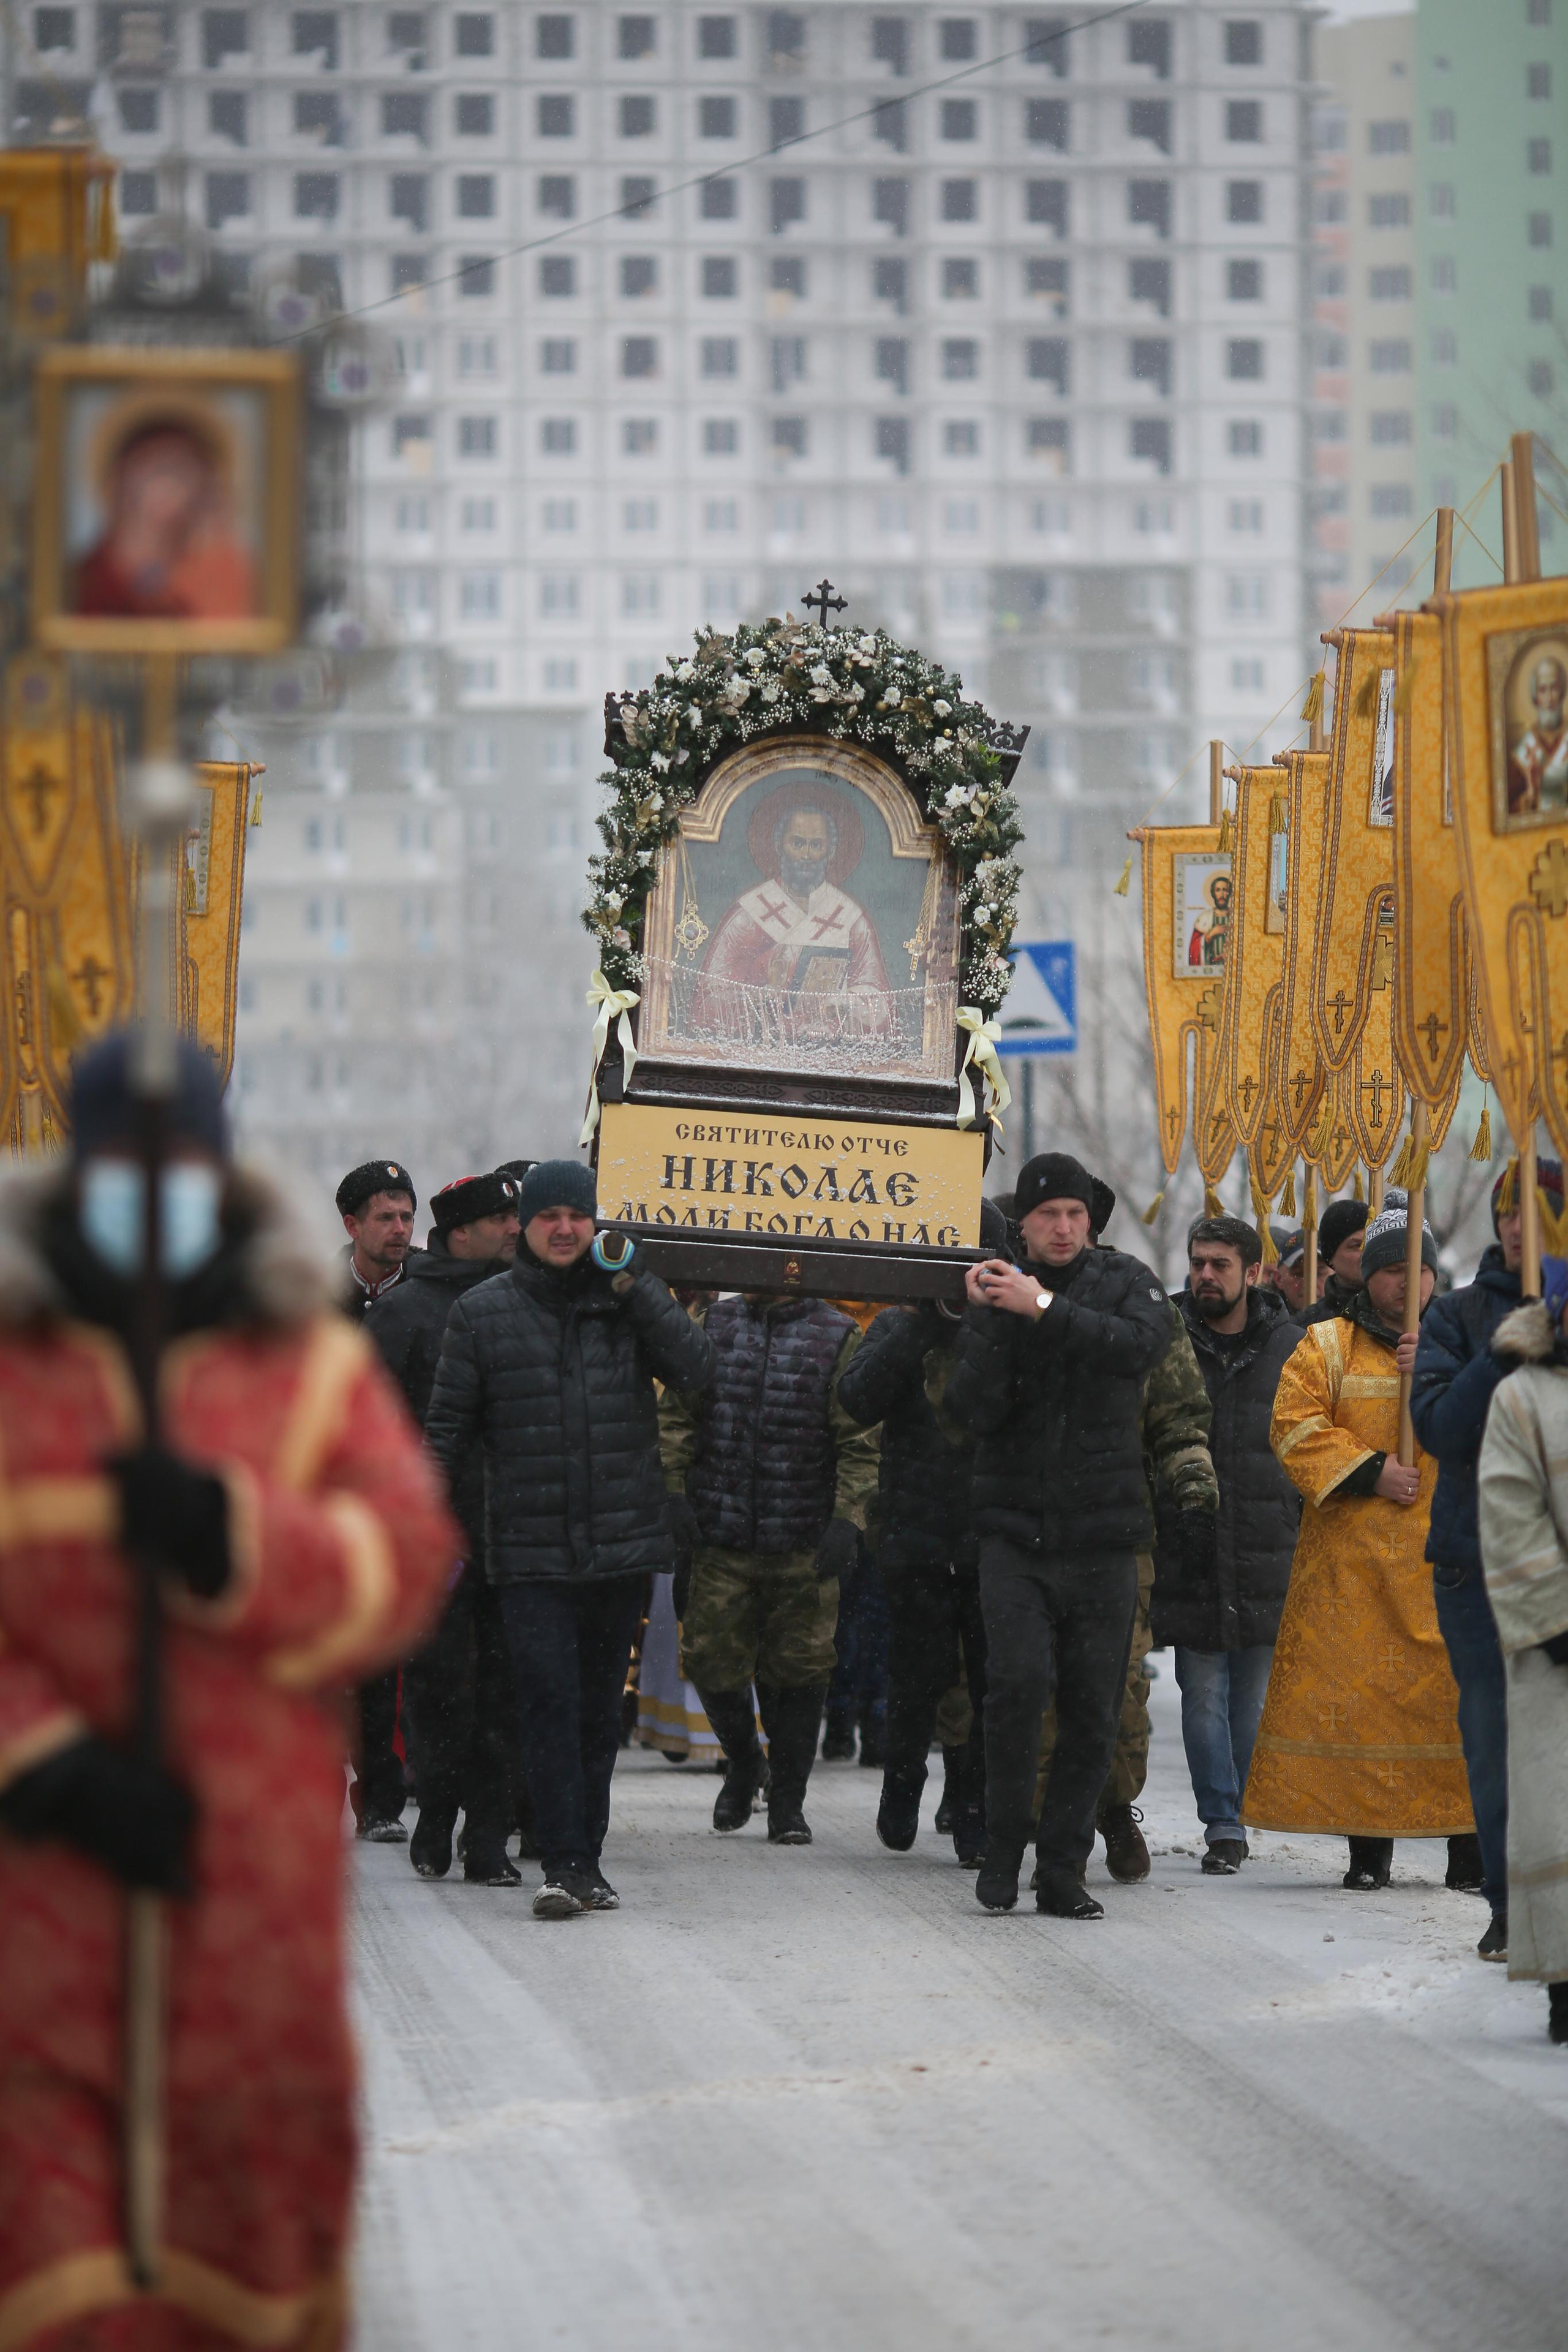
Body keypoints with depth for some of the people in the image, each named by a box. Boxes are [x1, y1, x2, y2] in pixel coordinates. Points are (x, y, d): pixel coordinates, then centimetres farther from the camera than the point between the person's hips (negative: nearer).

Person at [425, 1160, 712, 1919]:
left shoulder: (629, 1299, 8)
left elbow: (694, 1366, -7)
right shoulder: (482, 1312, 5)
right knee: (550, 1703, -11)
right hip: (530, 1551, -2)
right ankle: (565, 1864, -12)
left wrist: (630, 1283, -11)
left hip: (623, 1543, 2)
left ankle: (586, 1860, 17)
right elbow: (448, 1427, 8)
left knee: (599, 1710, 9)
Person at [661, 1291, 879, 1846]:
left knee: (797, 1669, 2)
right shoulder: (715, 1326, 8)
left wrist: (847, 1519, -13)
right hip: (719, 1539, 2)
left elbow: (859, 1443, -3)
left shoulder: (837, 1337, 0)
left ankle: (787, 1800, 16)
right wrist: (673, 1490, -4)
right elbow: (678, 1415, 8)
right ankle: (742, 1764, 30)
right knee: (712, 1663, 3)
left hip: (802, 1548, -2)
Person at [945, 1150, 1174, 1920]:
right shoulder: (998, 1296, 5)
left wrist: (1044, 1309, -24)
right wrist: (990, 1321, -18)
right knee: (1019, 1680, -18)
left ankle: (1063, 1871, 12)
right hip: (1015, 1531, -1)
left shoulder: (1124, 1283, 5)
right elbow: (972, 1410, -6)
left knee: (1093, 1711, 2)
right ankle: (1002, 1849, -4)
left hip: (1102, 1537, 1)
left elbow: (1143, 1344, -18)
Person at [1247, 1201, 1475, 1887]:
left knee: (1462, 1694, -5)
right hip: (1354, 1559, -1)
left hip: (1451, 1555, 1)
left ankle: (1474, 1843, 2)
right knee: (1356, 1693, -4)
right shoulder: (1327, 1348, 9)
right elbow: (1295, 1427, -1)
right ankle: (1368, 1847, 2)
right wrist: (1367, 1471, -11)